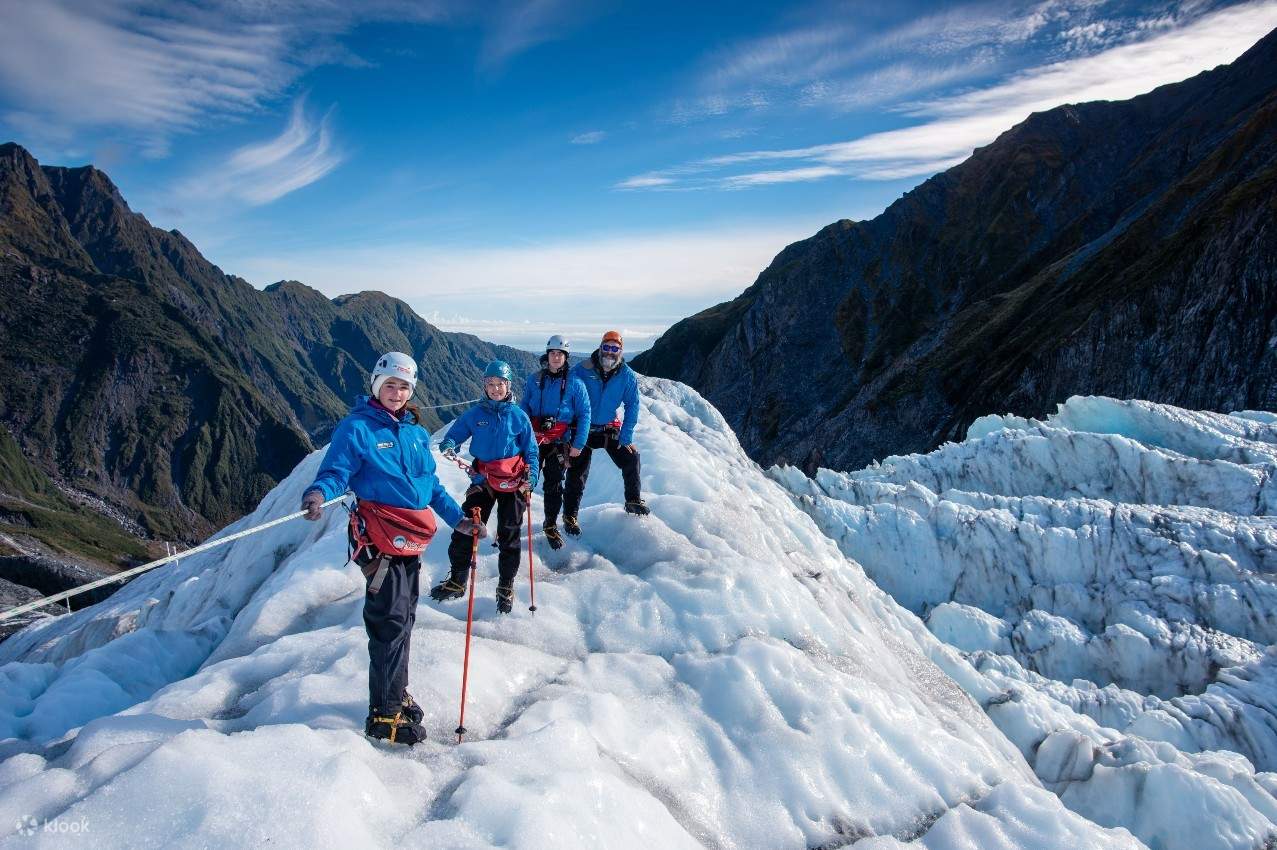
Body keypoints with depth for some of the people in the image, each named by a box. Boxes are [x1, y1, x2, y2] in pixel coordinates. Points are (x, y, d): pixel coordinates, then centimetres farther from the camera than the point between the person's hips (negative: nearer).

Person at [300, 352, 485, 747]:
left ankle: (395, 692, 34)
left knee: (404, 618, 17)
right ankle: (384, 715, 0)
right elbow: (335, 472, -14)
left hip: (413, 538, 7)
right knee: (391, 621, -9)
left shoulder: (416, 432, 15)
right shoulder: (357, 427, -6)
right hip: (379, 539, -7)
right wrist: (318, 493, -35)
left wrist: (458, 519, 17)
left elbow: (431, 486, 21)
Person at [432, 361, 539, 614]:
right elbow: (454, 433, 8)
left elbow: (531, 451, 3)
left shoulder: (518, 416, -2)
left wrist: (530, 481, -7)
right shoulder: (475, 414, 1)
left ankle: (506, 588, 22)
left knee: (509, 536, 6)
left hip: (513, 482, -1)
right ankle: (457, 581, 19)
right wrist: (449, 446, -16)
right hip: (483, 480, 2)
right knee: (465, 529, 0)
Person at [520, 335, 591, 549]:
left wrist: (578, 444, -6)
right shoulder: (534, 379, 5)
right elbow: (524, 407, 10)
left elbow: (584, 414, -1)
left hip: (560, 442, -1)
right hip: (533, 439, 1)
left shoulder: (574, 383, -2)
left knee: (554, 485, 7)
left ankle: (551, 525, 23)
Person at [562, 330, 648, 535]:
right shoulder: (581, 370, -15)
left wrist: (626, 436, -10)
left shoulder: (627, 376, -9)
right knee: (577, 473, 0)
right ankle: (570, 516, 15)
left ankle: (633, 501, 11)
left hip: (609, 428, 2)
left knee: (631, 457, -9)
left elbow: (632, 406, -4)